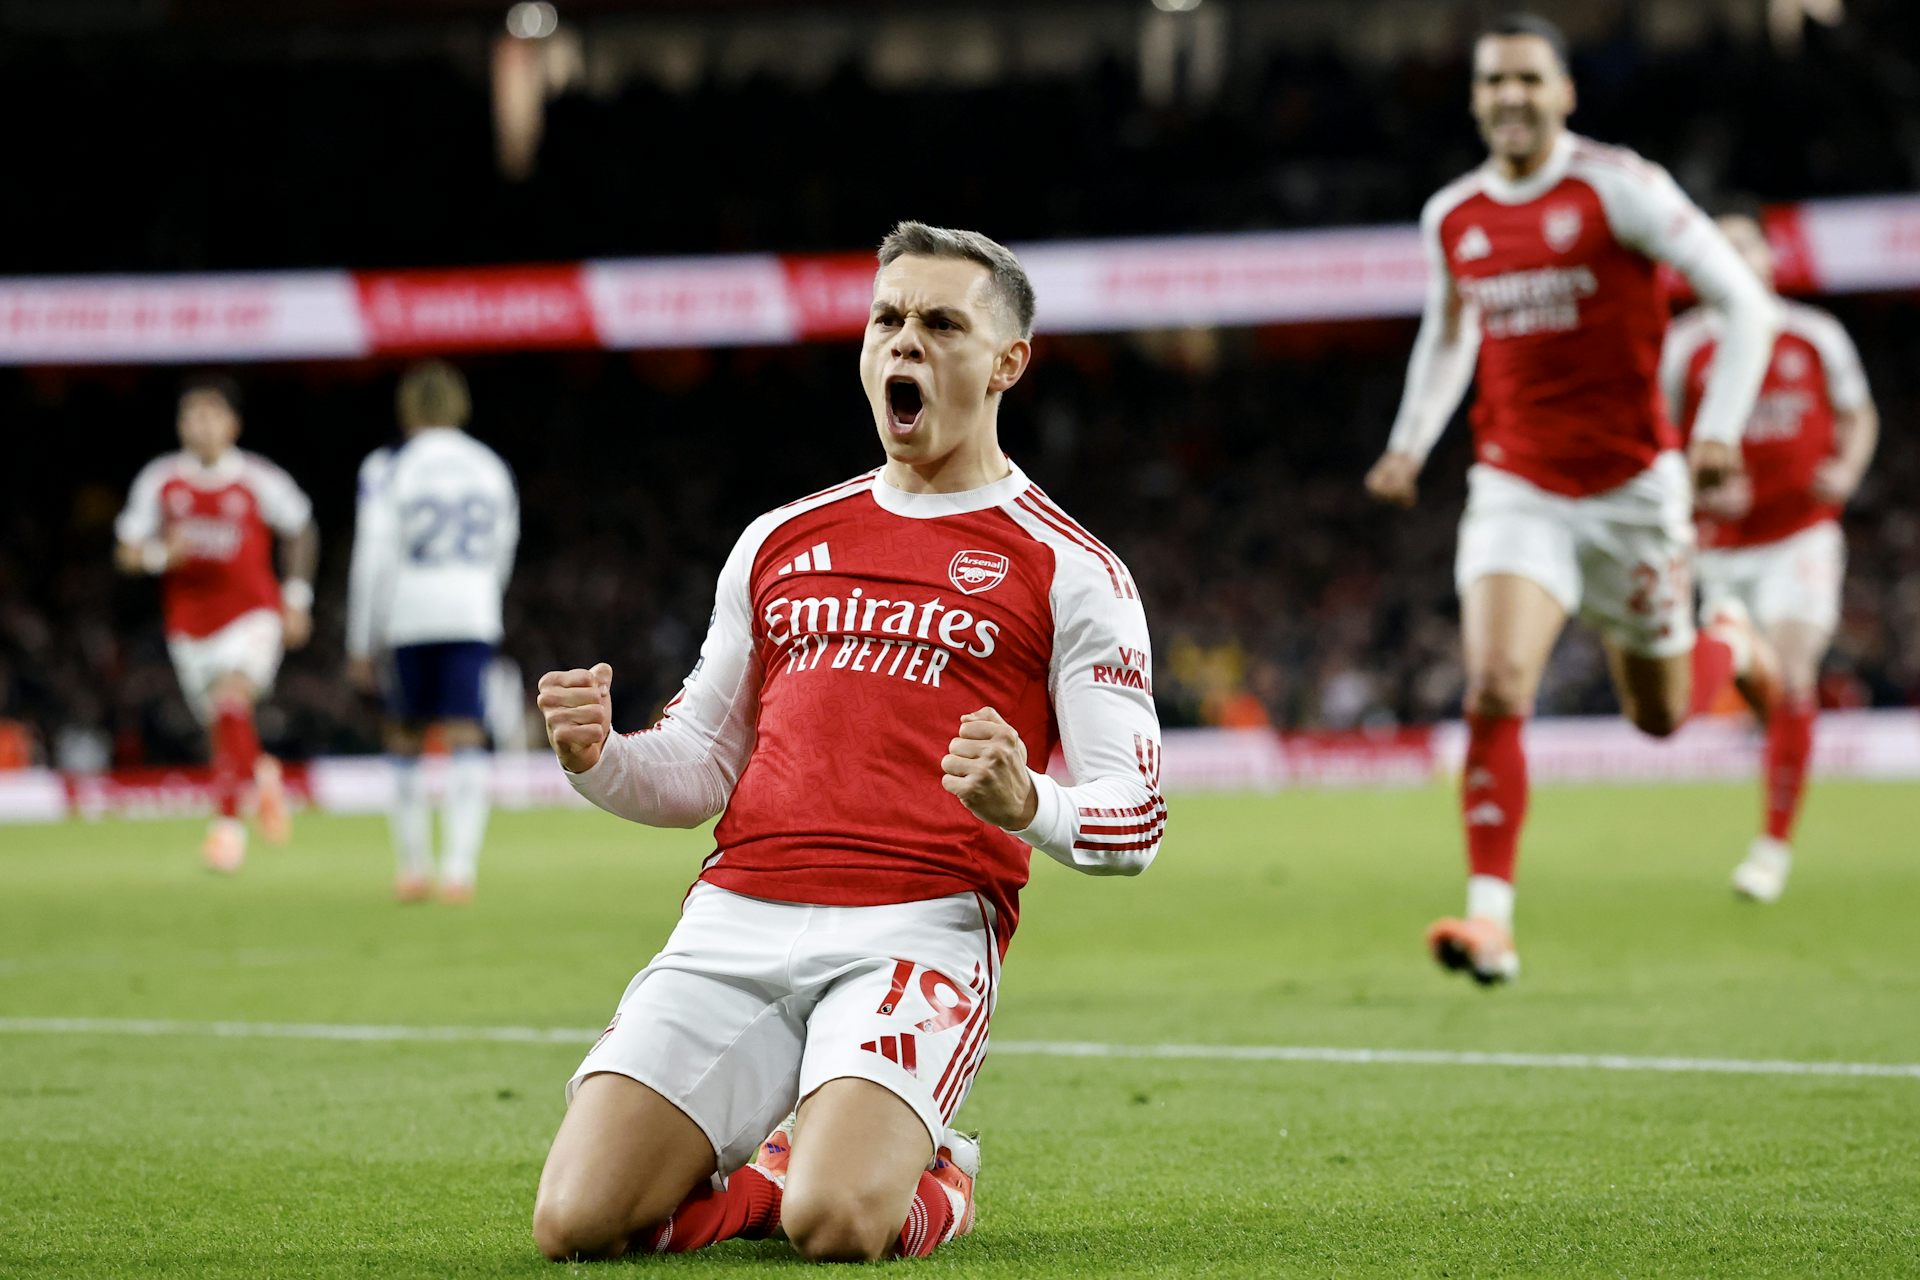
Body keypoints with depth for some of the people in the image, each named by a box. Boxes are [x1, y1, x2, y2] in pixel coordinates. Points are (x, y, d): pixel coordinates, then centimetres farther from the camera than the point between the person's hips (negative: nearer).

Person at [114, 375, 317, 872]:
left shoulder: (259, 479, -5)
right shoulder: (159, 481, -1)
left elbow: (301, 532, 11)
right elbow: (126, 553, 3)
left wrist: (297, 597, 5)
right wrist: (162, 554, -18)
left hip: (253, 614, -3)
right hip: (190, 622, 3)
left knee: (232, 699, -27)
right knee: (225, 728, 10)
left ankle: (228, 819, -24)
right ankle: (262, 778, 44)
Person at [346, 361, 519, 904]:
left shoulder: (389, 469, -3)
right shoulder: (491, 468, 9)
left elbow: (374, 558, -7)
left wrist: (362, 644, -2)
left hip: (408, 620, -2)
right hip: (474, 622, 2)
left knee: (406, 741, 11)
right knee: (467, 741, -3)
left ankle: (414, 868, 15)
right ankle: (460, 867, -15)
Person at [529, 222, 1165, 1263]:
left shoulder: (1067, 570, 6)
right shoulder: (782, 542, 20)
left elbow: (1133, 823, 0)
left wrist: (1025, 804, -23)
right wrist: (597, 757, 3)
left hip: (918, 930, -4)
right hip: (737, 915, 4)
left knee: (834, 1224, -28)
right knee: (577, 1222, -14)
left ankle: (929, 1182, 8)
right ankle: (790, 1173, 15)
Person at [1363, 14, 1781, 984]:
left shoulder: (1619, 189, -12)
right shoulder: (1451, 219, 3)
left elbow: (1742, 301, -10)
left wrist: (1718, 432, -19)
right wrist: (1410, 443, 12)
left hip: (1632, 487, -2)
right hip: (1516, 492, 2)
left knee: (1659, 715, 10)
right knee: (1494, 687, -19)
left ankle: (1734, 650, 47)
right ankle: (1490, 917, -18)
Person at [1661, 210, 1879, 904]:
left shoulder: (1817, 337, 1)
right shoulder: (1683, 345, -2)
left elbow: (1859, 415, 14)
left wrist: (1847, 469, -6)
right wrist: (1701, 490, -15)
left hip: (1802, 536, -1)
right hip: (1725, 545, 1)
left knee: (1791, 676, -16)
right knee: (1752, 685, 6)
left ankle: (1775, 843, -13)